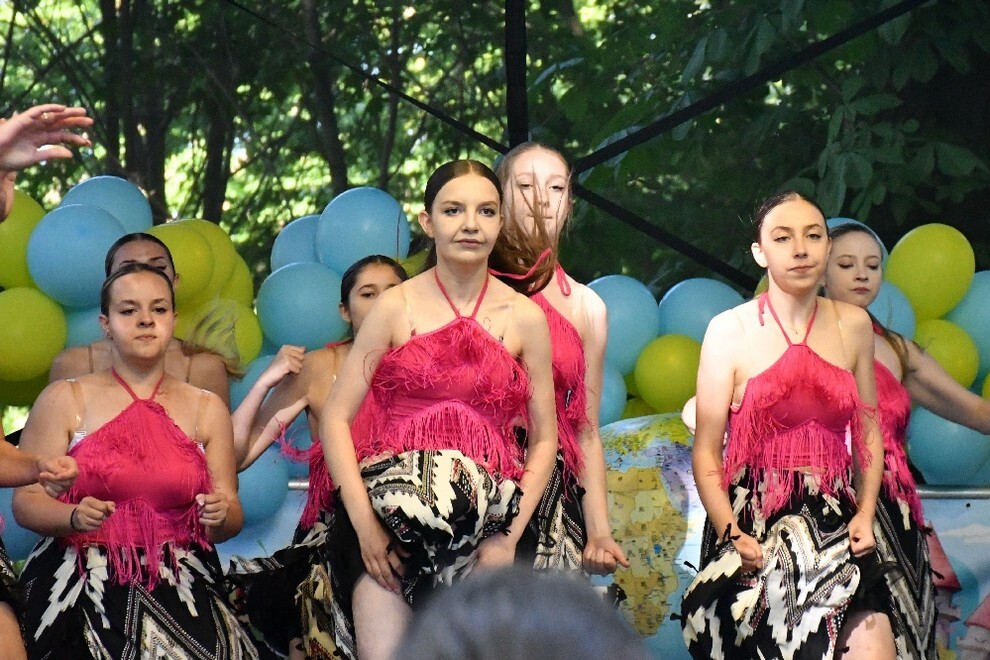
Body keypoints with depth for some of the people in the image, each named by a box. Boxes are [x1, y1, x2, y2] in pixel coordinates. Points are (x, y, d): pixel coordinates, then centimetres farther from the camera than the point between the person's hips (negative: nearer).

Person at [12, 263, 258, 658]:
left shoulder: (207, 409, 14)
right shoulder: (64, 400, 6)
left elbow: (230, 522, 11)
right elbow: (26, 502, 0)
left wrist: (221, 514, -13)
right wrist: (75, 517, -21)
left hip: (178, 588, 2)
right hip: (83, 587, -2)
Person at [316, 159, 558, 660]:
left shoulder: (525, 318, 8)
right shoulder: (396, 308, 4)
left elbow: (544, 440, 10)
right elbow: (335, 418, 0)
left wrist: (510, 536, -3)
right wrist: (363, 523, -10)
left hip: (485, 522, 2)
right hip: (394, 515, -1)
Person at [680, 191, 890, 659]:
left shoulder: (853, 326, 8)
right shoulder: (730, 330, -2)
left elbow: (869, 433, 15)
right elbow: (706, 451, -4)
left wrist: (866, 514, 0)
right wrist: (732, 535, -16)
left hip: (834, 525, 2)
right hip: (752, 527, -2)